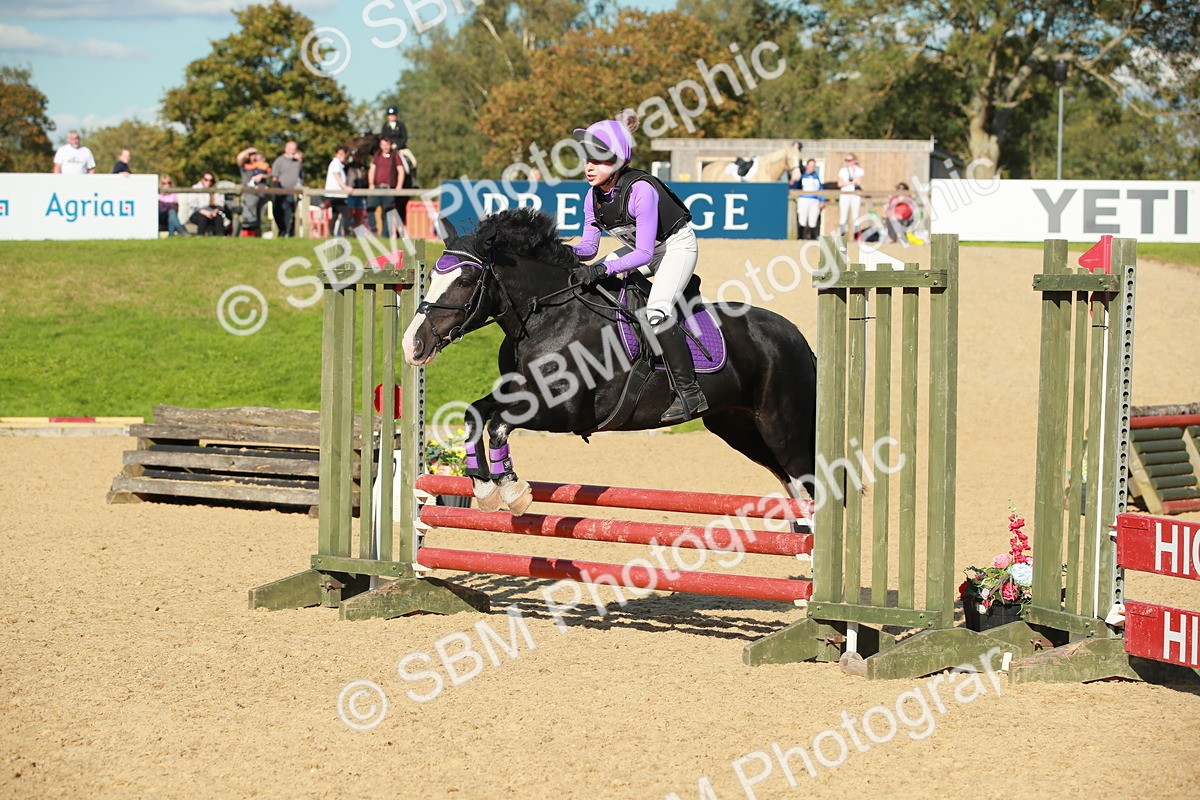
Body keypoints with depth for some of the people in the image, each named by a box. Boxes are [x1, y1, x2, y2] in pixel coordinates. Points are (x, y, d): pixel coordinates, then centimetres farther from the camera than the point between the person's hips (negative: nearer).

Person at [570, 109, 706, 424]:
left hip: (677, 245, -9)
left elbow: (644, 254, -33)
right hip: (640, 248, 9)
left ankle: (690, 393, -24)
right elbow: (589, 247, -1)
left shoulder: (640, 190, -32)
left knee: (656, 311, -28)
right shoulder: (594, 197, -9)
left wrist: (602, 269, -42)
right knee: (585, 285, 7)